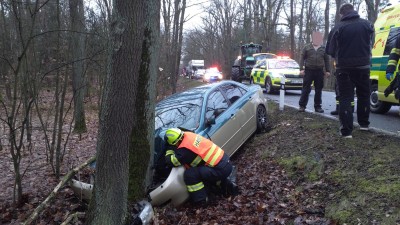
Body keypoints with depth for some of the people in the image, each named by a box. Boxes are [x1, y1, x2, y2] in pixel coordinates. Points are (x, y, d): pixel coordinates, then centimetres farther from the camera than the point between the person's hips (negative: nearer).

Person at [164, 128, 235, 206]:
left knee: (189, 174, -10)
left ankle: (201, 200, -1)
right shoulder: (189, 135, 6)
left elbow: (170, 161, -8)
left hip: (221, 170, -9)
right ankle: (225, 184, 33)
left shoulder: (185, 149, -18)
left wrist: (170, 148, 7)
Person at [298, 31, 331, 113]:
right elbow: (302, 58, 2)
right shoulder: (307, 47, 6)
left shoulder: (323, 48, 11)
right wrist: (301, 69, -9)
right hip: (308, 70, -2)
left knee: (318, 90, 5)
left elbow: (326, 60, 13)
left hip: (319, 71, 2)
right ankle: (302, 106, 2)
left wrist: (327, 70, 6)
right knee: (306, 89, -2)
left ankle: (317, 106, 13)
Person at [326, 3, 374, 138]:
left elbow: (330, 50, -3)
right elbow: (371, 44, 13)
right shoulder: (367, 24, 2)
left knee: (345, 98, 1)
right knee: (364, 95, 20)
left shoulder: (337, 28, -8)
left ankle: (346, 130, -6)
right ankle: (364, 124, 30)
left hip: (344, 67, -3)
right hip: (363, 66, 3)